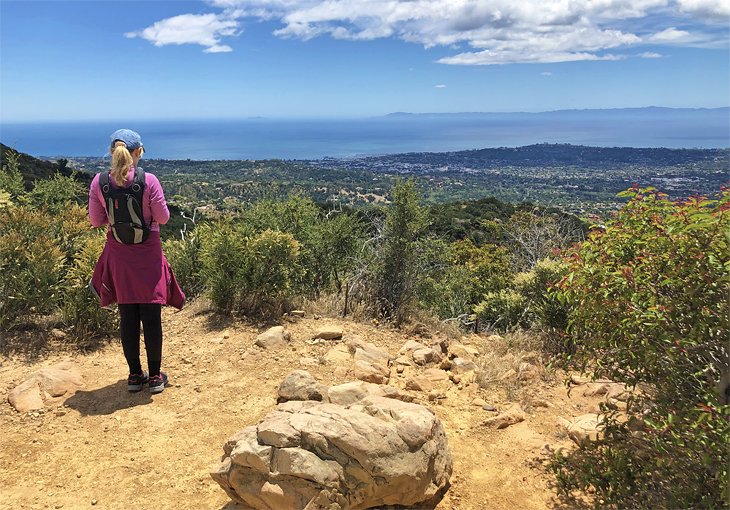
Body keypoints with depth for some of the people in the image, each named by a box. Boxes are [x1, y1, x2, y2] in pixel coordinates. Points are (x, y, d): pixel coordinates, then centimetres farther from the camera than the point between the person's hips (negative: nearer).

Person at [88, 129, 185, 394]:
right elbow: (163, 218, -10)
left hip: (118, 256, 3)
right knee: (151, 317, 6)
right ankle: (155, 376, 14)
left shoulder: (99, 182, -6)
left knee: (127, 318, 11)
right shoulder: (149, 181, -15)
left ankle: (135, 375, 21)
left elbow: (96, 220, 0)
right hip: (148, 254, -3)